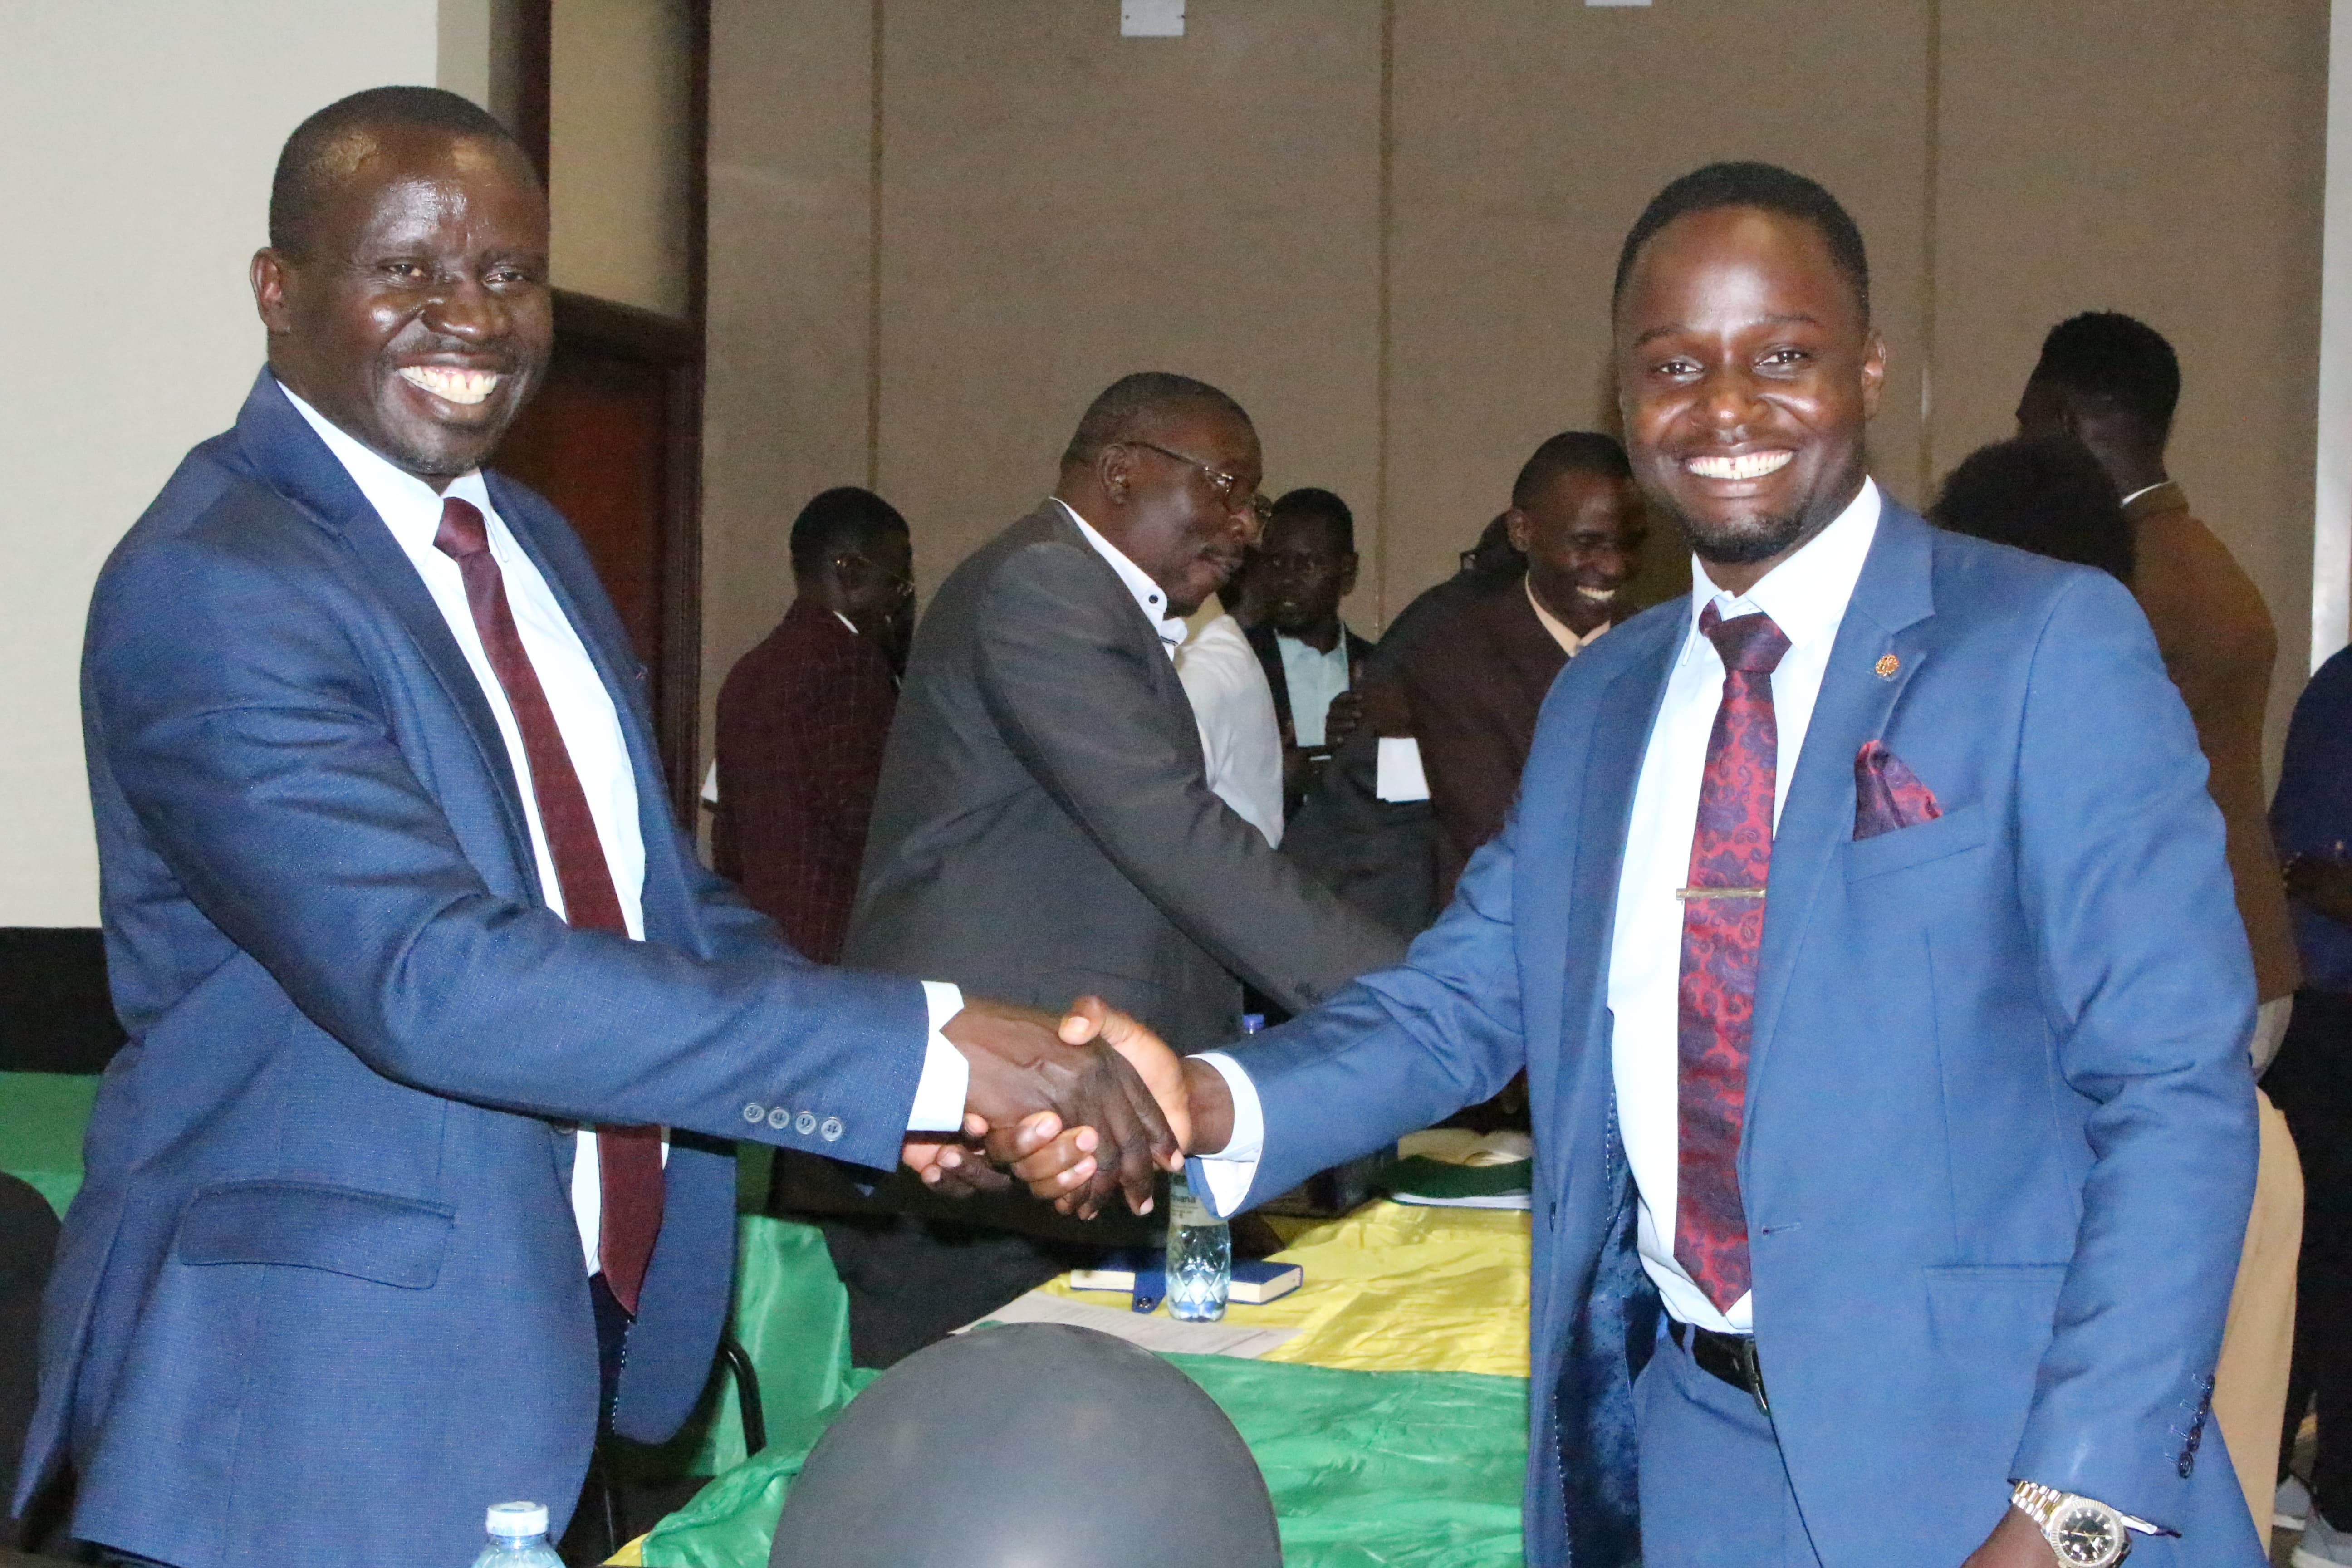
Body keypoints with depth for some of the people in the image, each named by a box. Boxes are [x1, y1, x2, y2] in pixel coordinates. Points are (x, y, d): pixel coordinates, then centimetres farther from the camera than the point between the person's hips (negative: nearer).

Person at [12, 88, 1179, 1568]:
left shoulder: (535, 544, 10)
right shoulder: (210, 590, -18)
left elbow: (659, 891, 12)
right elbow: (433, 974, -28)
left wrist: (911, 1095, -7)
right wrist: (918, 1050, -31)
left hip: (577, 1342, 8)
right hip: (324, 1383, -7)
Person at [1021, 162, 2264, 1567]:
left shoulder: (2048, 646, -9)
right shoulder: (1599, 701, 11)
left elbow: (2178, 1086, -13)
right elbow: (1466, 997, 7)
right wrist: (1211, 1104, -13)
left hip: (1966, 1450, -5)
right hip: (1689, 1442, 5)